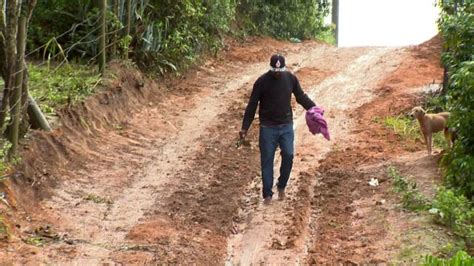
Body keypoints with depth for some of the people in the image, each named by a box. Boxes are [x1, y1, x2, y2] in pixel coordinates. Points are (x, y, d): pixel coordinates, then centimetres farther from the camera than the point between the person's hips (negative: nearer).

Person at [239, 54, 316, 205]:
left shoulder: (291, 79, -2)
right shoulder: (262, 82, -11)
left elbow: (301, 97, 13)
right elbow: (252, 106, -6)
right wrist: (245, 127, -9)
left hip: (286, 125, 2)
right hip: (268, 127, -2)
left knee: (288, 155, -8)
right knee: (267, 160, 1)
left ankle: (282, 186, 16)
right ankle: (267, 193, 11)